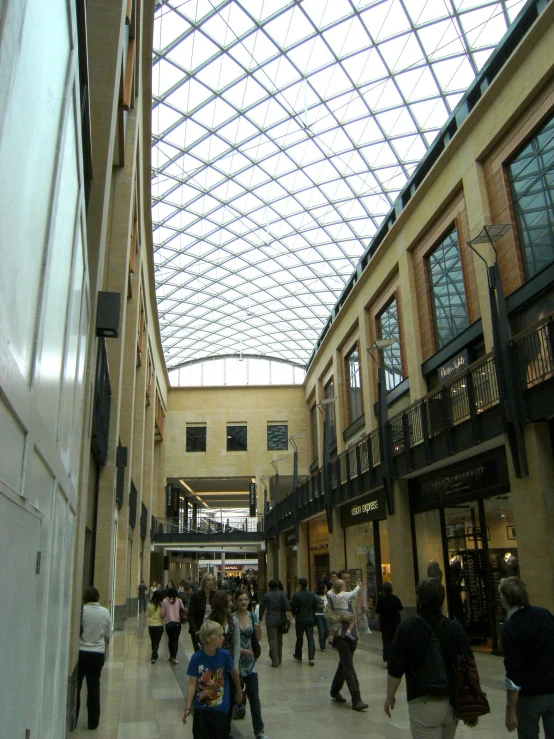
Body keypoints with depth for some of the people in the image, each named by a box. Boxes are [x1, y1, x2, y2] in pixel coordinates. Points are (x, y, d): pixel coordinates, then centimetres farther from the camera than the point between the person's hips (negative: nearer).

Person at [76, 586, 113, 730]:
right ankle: (93, 722, 18)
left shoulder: (81, 610, -14)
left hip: (80, 652, -2)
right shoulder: (105, 612, -5)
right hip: (98, 653, 2)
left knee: (75, 687, 12)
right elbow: (108, 635, 4)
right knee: (94, 688, 12)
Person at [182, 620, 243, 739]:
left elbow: (234, 672, 4)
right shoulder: (196, 657, -15)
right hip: (201, 708, 0)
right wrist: (188, 707, -13)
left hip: (220, 708, 0)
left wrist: (238, 691, 17)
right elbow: (192, 684, -10)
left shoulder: (224, 655, -13)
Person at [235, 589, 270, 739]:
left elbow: (258, 639, 5)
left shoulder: (253, 616, 1)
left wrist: (259, 629, -15)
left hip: (249, 660, 3)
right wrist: (242, 650, -21)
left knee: (254, 696, 3)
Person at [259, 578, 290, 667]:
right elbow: (287, 607, -10)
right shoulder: (282, 594, -5)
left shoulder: (266, 596, -3)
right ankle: (279, 659, 26)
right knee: (279, 639, 16)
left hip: (270, 620, -2)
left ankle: (275, 661, -4)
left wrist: (260, 618, 17)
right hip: (281, 619, 2)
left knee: (272, 640, 1)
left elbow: (261, 608, 4)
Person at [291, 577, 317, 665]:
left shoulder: (296, 595, -14)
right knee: (310, 638, 2)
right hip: (310, 619, 2)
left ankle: (298, 656, 29)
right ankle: (311, 658, -8)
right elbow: (315, 606, 7)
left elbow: (293, 607, -12)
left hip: (300, 619, -2)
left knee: (299, 638, 13)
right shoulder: (312, 595, 0)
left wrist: (294, 615, 7)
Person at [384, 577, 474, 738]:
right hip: (451, 701, 4)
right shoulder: (455, 628, -4)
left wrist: (390, 696, 5)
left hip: (423, 703, -4)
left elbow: (395, 669, -10)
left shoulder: (406, 627, -12)